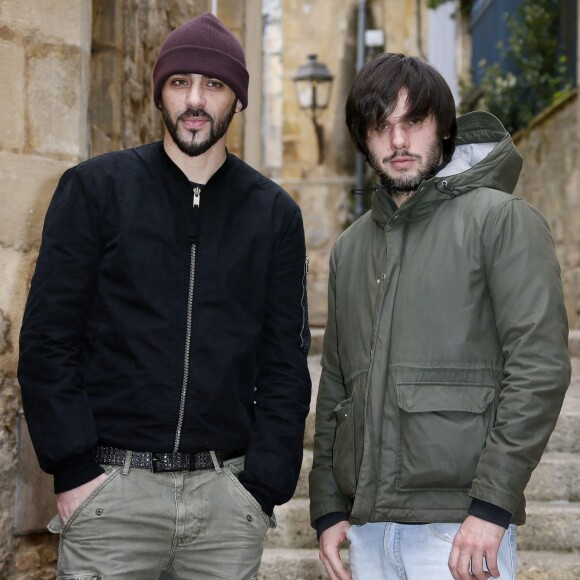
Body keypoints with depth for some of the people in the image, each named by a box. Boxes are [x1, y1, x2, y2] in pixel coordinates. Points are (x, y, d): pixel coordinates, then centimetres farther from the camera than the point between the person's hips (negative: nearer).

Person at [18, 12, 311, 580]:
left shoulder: (274, 213, 8)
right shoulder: (95, 188, 1)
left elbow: (285, 361, 7)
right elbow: (47, 338, -2)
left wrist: (264, 485, -2)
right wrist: (73, 470, -9)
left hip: (226, 489, 2)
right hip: (110, 487, -2)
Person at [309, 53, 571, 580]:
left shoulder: (501, 219, -3)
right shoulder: (352, 247, 16)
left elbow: (540, 367, -11)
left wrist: (491, 506, -16)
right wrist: (328, 508, 11)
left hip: (459, 526, -5)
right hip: (368, 527, 6)